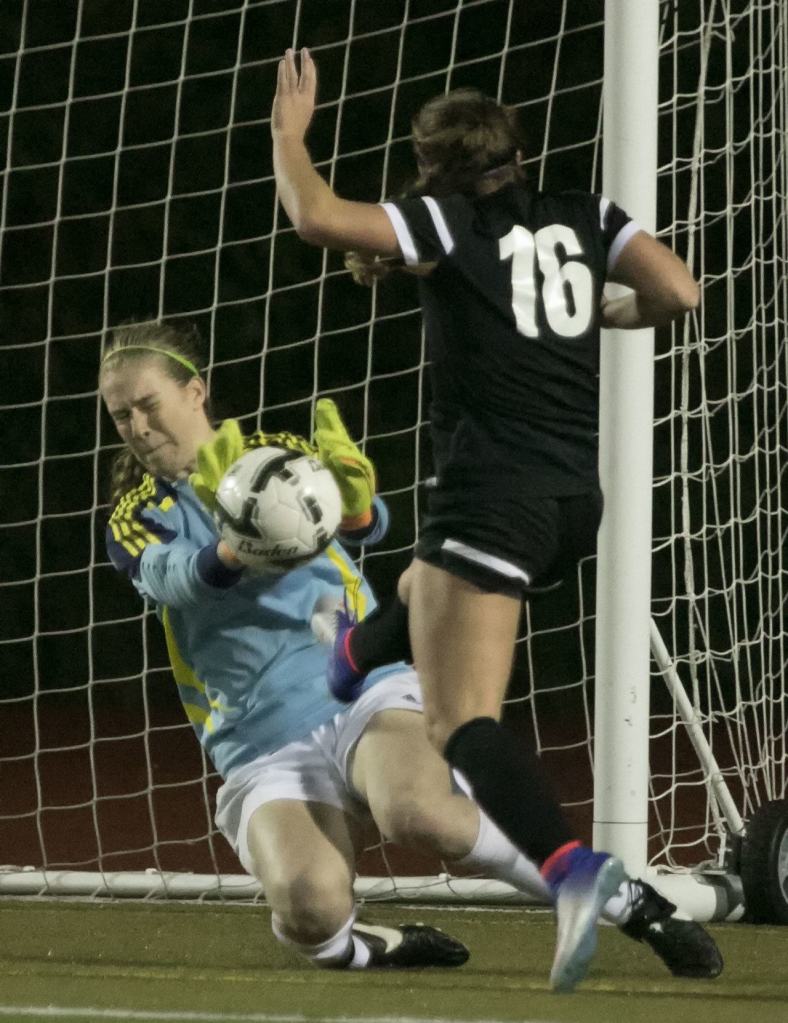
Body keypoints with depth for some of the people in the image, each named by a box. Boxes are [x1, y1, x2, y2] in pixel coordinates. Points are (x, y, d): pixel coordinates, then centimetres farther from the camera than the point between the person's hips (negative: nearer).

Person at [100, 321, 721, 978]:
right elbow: (174, 576, -14)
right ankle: (387, 947, 4)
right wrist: (232, 546, -37)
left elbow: (369, 524, -9)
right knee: (309, 911, -31)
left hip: (363, 686, -1)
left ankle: (631, 905, -19)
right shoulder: (137, 521, 10)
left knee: (416, 812, -36)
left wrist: (353, 500, -34)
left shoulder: (281, 455, 10)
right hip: (264, 746, 1)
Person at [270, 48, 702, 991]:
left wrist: (289, 130, 9)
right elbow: (677, 293, 2)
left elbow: (315, 216, -9)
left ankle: (571, 868, -36)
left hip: (493, 491, -7)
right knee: (425, 589, 36)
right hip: (577, 497, 7)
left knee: (462, 727, -15)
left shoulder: (448, 222, -2)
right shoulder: (588, 218, 11)